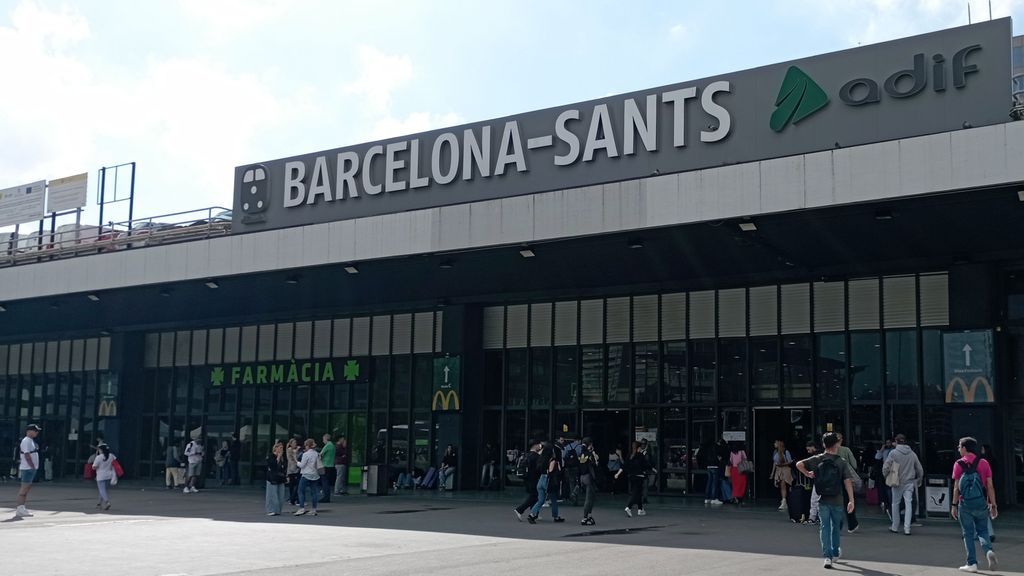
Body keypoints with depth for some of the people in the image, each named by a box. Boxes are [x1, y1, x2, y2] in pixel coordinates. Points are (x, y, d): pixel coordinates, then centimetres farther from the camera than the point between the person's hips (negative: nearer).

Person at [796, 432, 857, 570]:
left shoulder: (817, 459, -2)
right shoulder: (842, 462, -5)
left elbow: (799, 464, -13)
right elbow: (847, 482, -11)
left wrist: (807, 474, 3)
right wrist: (851, 500, -11)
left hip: (822, 500, 0)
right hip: (837, 500, 0)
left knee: (825, 527, 4)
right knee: (836, 526, 18)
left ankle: (827, 557, -6)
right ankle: (835, 553, 33)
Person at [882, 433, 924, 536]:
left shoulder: (893, 453, -7)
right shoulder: (912, 454, 4)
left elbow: (885, 467, -12)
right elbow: (920, 470, 9)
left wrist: (886, 477, 6)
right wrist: (918, 482, 22)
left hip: (897, 483, -2)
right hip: (909, 482, 2)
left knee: (895, 504, 11)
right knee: (908, 504, 2)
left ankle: (895, 527, 18)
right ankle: (907, 528, -5)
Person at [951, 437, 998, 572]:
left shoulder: (959, 464, -4)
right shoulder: (984, 463, 2)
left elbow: (956, 487, -5)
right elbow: (990, 486, 0)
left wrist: (954, 505, 1)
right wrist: (993, 505, 5)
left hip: (965, 504, -2)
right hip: (981, 504, 2)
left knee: (968, 534, 7)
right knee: (982, 531, 16)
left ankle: (972, 563, 8)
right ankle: (989, 551, -10)